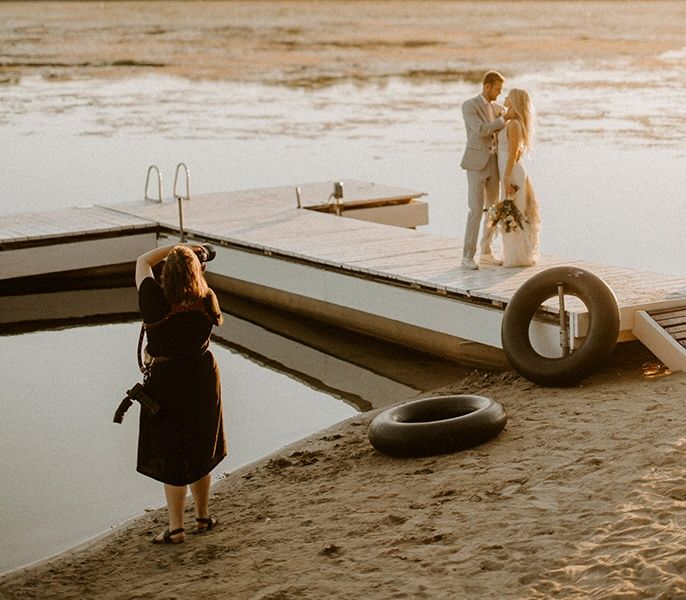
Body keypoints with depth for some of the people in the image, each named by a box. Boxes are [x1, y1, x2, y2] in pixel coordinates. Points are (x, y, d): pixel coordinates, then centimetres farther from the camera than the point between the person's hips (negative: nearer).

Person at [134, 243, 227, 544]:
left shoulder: (157, 302, -20)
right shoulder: (206, 303, -13)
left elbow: (142, 262, -5)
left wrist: (174, 247, 1)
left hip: (167, 383, -4)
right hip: (203, 381, 4)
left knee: (171, 456, 6)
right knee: (200, 452, 20)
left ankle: (176, 528, 10)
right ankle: (203, 517, 32)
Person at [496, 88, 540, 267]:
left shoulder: (514, 125, -16)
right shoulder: (515, 123, 14)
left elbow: (513, 154, -20)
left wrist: (506, 179, -22)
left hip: (511, 173, -10)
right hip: (511, 173, 10)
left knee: (512, 214, -6)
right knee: (514, 214, 11)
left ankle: (519, 258, -2)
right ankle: (521, 256, 15)